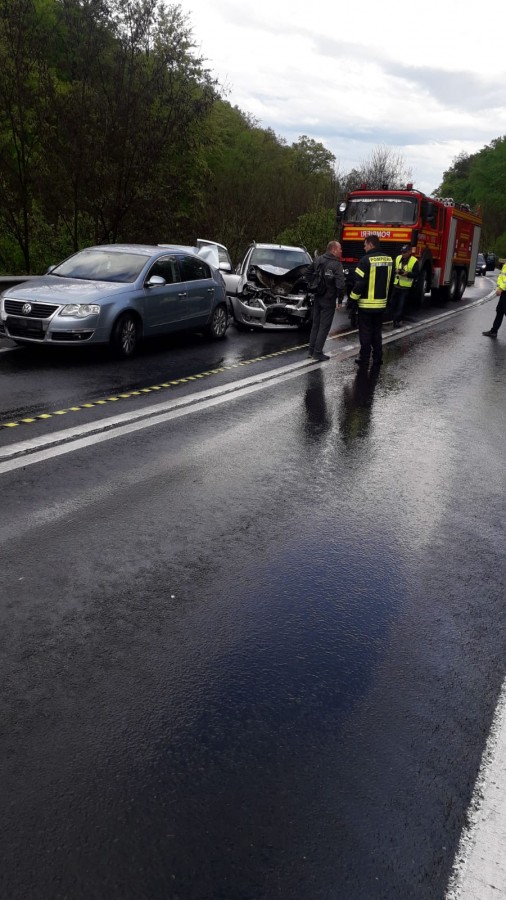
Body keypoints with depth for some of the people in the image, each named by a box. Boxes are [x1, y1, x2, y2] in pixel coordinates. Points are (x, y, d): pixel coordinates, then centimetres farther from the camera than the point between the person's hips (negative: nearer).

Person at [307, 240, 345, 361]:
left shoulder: (317, 260, 4)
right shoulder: (337, 264, -16)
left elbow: (307, 274, 11)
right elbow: (340, 284, -23)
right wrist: (340, 298, -11)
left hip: (317, 298, 6)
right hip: (328, 300, -6)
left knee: (315, 325, 17)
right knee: (324, 327, 1)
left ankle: (312, 350, 21)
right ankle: (317, 353, 3)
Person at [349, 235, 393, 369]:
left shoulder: (366, 260, -15)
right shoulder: (389, 260, 5)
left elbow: (360, 282, -18)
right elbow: (390, 281, 11)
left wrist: (353, 298, -7)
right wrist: (384, 296, 19)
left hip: (366, 303, -6)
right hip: (381, 303, 6)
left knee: (365, 332, 2)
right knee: (377, 331, 16)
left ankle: (364, 359, 6)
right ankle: (378, 358, 19)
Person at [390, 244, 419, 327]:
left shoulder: (414, 261, -9)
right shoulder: (398, 258, 4)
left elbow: (417, 273, -10)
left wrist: (407, 273, -25)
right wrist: (396, 270, -13)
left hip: (405, 287, -4)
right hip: (396, 285, 4)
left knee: (401, 305, -2)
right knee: (393, 303, 10)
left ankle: (397, 320, 4)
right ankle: (393, 318, 25)